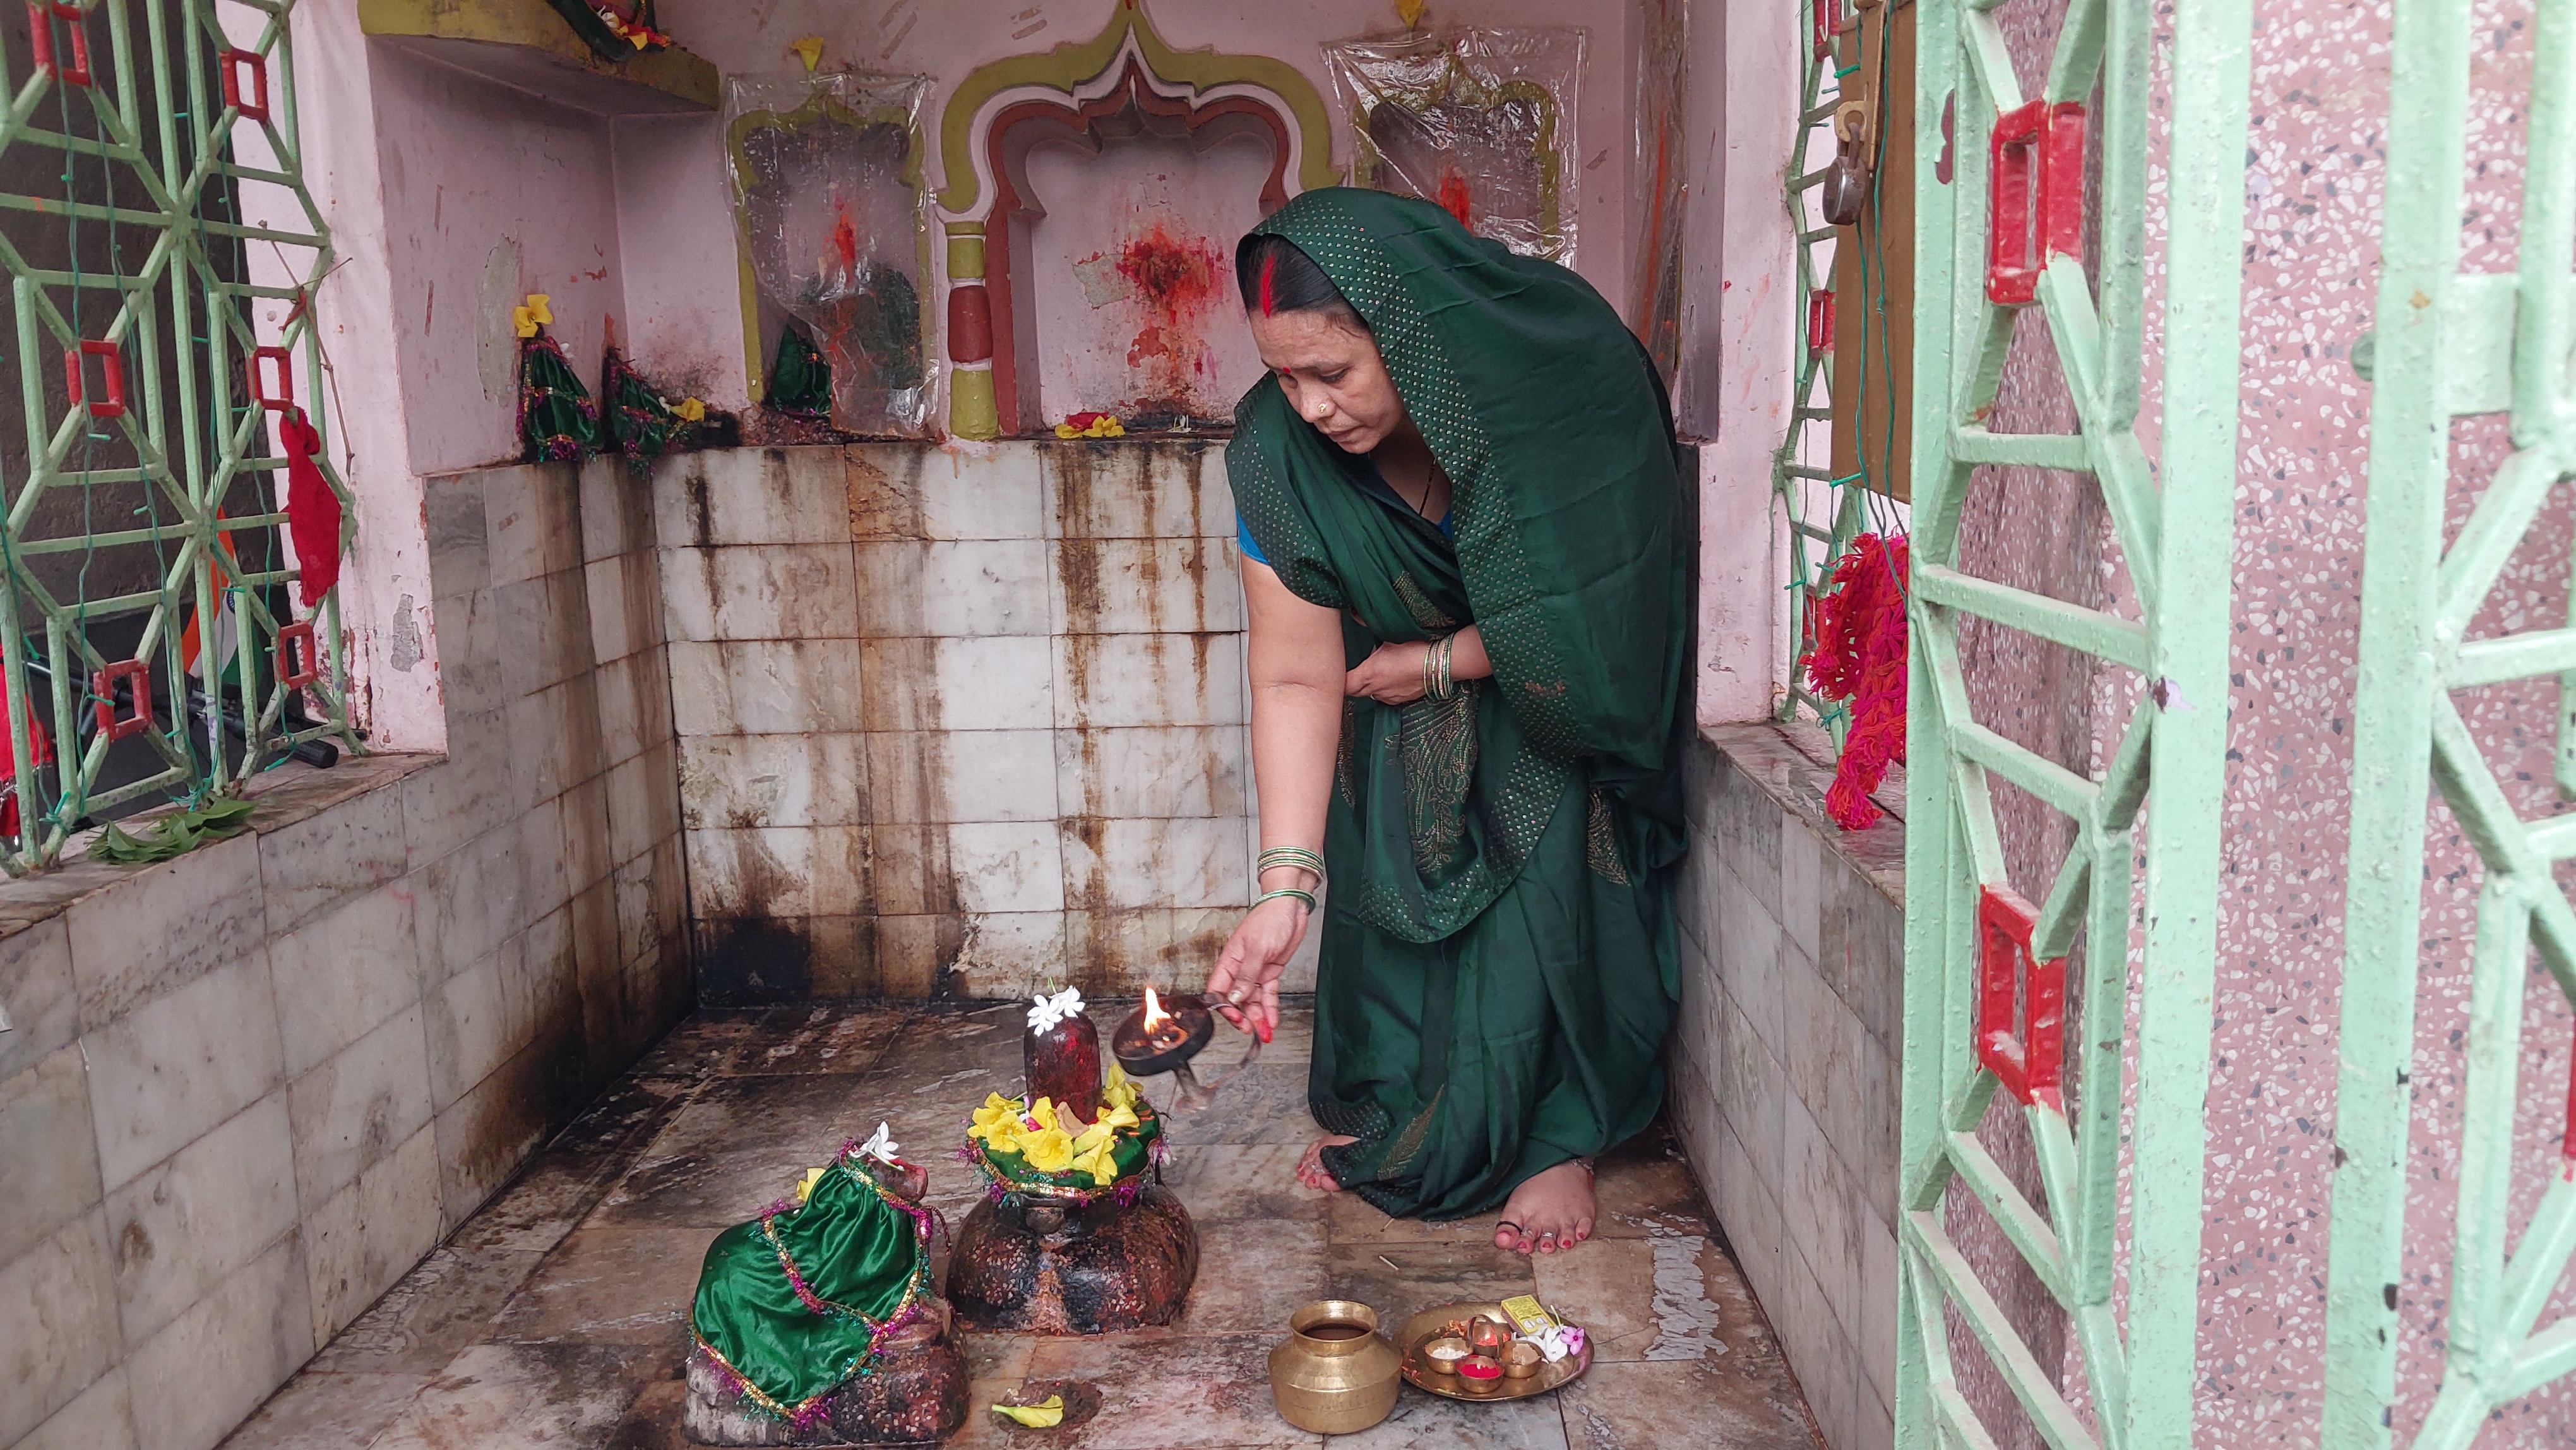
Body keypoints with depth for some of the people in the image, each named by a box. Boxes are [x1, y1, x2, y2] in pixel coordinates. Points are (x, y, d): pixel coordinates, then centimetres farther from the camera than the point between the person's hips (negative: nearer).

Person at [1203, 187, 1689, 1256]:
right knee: (1382, 875, 2)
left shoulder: (1568, 387, -36)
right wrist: (1284, 886, -33)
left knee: (1550, 881, -12)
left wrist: (1440, 663, -19)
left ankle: (1561, 1141, 8)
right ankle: (1388, 1116, 25)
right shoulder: (1278, 446, -28)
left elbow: (1589, 610, -23)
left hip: (1570, 680, -3)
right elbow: (1296, 676, -27)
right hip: (1409, 686, 3)